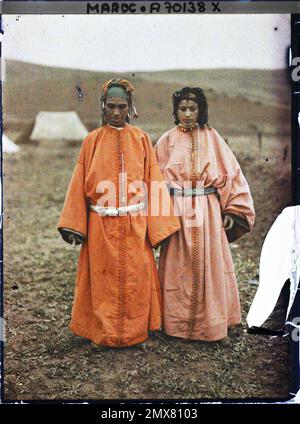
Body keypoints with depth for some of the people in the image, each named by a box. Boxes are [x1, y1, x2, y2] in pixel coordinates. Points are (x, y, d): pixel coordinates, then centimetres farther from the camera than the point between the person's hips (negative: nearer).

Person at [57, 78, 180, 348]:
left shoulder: (141, 139, 3)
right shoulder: (92, 141, 3)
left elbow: (153, 182, 1)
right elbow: (80, 185, 2)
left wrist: (158, 225, -4)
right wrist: (73, 225, -5)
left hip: (135, 226, 0)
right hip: (102, 227, 0)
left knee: (135, 279, 6)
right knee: (104, 279, 7)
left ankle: (134, 330, 23)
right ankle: (105, 332, 22)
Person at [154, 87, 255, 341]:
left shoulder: (212, 138, 5)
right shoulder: (166, 142, 4)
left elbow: (231, 173, 4)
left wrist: (232, 211, -2)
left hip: (208, 213, 1)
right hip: (177, 213, 0)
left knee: (210, 266, 5)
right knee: (178, 268, 5)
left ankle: (210, 322, 19)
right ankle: (178, 323, 18)